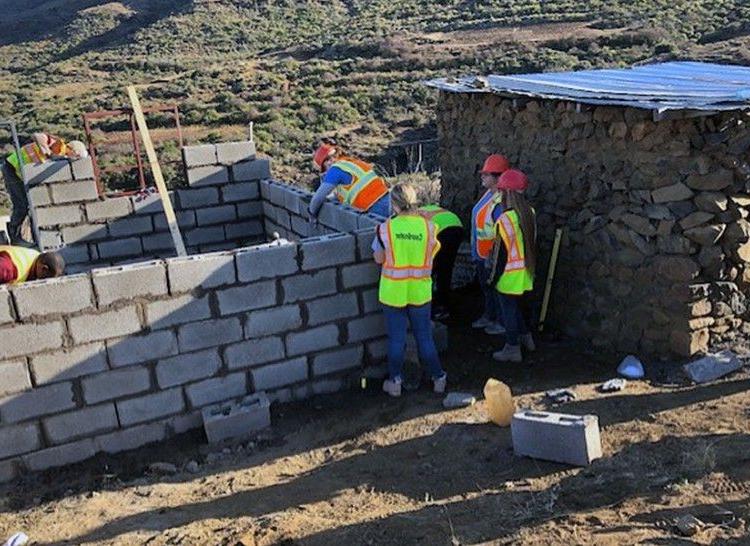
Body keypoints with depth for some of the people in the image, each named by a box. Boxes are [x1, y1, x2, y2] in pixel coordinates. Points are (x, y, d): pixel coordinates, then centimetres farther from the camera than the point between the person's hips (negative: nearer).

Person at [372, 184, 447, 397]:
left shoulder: (386, 228, -13)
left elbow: (379, 258, -3)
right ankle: (438, 377, 24)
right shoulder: (428, 226, -9)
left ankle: (395, 381, 20)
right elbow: (432, 255, 3)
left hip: (393, 292, -1)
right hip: (420, 292, 1)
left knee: (396, 338, 11)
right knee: (424, 336, 15)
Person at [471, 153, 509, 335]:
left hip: (492, 256, -9)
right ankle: (488, 316, 38)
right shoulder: (488, 194, 7)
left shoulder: (501, 201, -24)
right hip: (482, 253, 9)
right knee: (486, 286, 22)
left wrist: (492, 259, -23)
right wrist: (475, 252, 19)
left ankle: (502, 322, 19)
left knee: (496, 288, 4)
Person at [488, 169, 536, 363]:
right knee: (517, 306, 25)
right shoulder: (530, 213, -1)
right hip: (526, 272, 7)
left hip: (510, 275, -7)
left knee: (509, 310, 5)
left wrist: (494, 277, -9)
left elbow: (501, 253, -18)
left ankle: (512, 349, 13)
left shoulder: (505, 220, -23)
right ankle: (526, 337, 37)